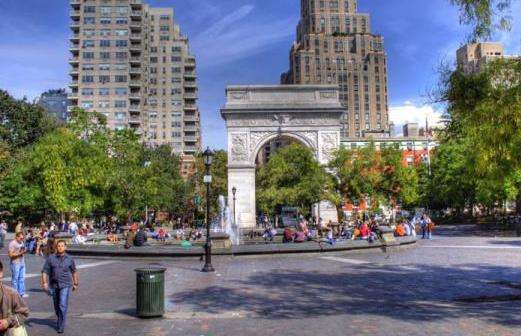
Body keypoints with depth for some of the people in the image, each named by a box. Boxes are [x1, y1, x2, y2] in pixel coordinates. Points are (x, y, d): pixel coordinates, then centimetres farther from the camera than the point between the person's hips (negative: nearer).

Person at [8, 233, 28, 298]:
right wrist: (19, 253, -21)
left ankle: (22, 293, 18)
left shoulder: (22, 243, 14)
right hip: (15, 264, -8)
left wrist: (24, 251, 5)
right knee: (15, 279, 1)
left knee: (22, 278, 11)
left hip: (22, 263, 8)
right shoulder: (12, 243, -12)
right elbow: (10, 254, -17)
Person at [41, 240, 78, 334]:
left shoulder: (69, 259, 0)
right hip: (54, 285, 2)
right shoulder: (51, 258, -2)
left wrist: (75, 283, 15)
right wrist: (44, 282, -15)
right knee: (56, 305, 15)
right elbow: (45, 271, -3)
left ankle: (61, 326, -5)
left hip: (65, 285, -2)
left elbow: (74, 272, 11)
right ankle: (60, 319, 38)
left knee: (63, 305, -11)